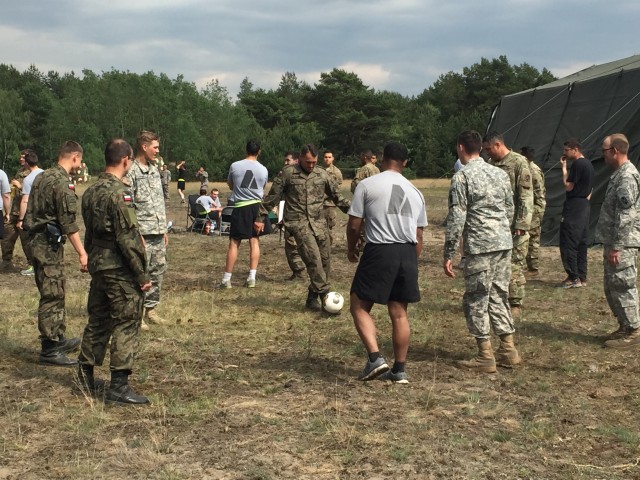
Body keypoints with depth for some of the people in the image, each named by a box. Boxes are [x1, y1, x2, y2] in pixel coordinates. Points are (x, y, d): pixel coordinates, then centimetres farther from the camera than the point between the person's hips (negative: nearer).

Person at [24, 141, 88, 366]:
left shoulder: (41, 177, 12)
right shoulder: (63, 183, -17)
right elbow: (69, 222, -19)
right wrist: (82, 253, -18)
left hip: (37, 240, 10)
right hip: (49, 244, -10)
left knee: (56, 293, 18)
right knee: (52, 297, -4)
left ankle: (58, 339, 28)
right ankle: (49, 350, 0)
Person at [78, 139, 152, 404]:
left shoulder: (91, 191, 10)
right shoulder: (118, 193, -18)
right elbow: (127, 238, -20)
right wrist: (142, 274, -14)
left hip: (97, 265, 9)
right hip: (120, 270, -9)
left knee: (97, 321, 17)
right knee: (126, 324, -3)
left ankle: (86, 377, 25)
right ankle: (119, 386, -2)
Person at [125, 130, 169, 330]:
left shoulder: (154, 170, 15)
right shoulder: (131, 172, -11)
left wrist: (164, 229, 18)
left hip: (158, 233, 8)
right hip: (142, 234, -8)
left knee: (158, 272, 12)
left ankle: (150, 310, 23)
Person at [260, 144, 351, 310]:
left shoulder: (322, 174, 8)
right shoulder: (288, 174, -1)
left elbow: (337, 197, 15)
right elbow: (272, 197, 4)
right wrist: (262, 218, 4)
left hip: (319, 222, 5)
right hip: (299, 222, -5)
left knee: (325, 260, 2)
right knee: (313, 257, -18)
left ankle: (313, 297, 14)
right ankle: (325, 293, -15)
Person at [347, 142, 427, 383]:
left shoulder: (367, 185, -2)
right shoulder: (415, 192, 13)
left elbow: (354, 225, -2)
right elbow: (419, 236, 14)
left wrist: (351, 248, 16)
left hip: (379, 252, -5)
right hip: (408, 254, 5)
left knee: (359, 306, 8)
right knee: (399, 313, 11)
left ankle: (375, 358, -6)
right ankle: (399, 370, 16)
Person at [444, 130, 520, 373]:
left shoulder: (461, 177, -9)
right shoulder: (500, 173, 11)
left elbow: (456, 219, -12)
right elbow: (510, 209, 16)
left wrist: (448, 255, -8)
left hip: (479, 246, -7)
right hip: (504, 243, 7)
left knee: (476, 299, 2)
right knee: (499, 295, 15)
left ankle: (485, 357, 4)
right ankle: (508, 350, 19)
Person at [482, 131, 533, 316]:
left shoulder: (519, 162, -9)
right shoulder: (490, 164, 11)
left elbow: (526, 196, -14)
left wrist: (522, 224, -19)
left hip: (514, 225, -7)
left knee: (514, 265, -1)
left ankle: (516, 304, 8)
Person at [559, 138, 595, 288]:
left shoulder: (577, 164, -15)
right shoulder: (589, 164, 16)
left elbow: (568, 186, -15)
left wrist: (564, 167, -8)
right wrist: (586, 200, 18)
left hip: (574, 207, -10)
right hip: (585, 207, 10)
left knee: (568, 243, -6)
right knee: (581, 243, 11)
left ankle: (573, 278, -7)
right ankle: (582, 278, 12)